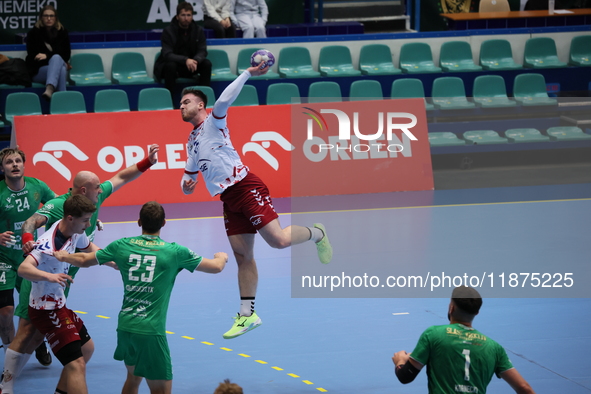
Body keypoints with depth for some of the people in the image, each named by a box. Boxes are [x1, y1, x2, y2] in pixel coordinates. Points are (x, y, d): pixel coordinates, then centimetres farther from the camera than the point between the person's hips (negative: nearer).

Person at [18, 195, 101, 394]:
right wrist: (49, 276, -61)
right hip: (46, 310, -10)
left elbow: (89, 247, 21)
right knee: (76, 364, -17)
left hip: (59, 304, 10)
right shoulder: (49, 244, -29)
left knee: (86, 348, 23)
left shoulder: (75, 231, -2)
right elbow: (23, 269, -45)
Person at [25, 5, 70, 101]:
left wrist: (47, 56, -13)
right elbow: (32, 56, -3)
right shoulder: (33, 33, 3)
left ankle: (49, 89, -58)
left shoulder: (62, 32, 9)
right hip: (38, 71, -2)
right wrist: (59, 62, -14)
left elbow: (66, 55, 5)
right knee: (61, 68, -34)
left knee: (56, 58, -36)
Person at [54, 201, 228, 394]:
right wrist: (222, 257, 31)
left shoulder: (122, 246, 5)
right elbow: (216, 267, 7)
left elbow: (84, 260, 19)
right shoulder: (175, 251, -4)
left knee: (133, 377, 26)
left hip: (125, 326, 5)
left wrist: (63, 256, 41)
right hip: (151, 331, -5)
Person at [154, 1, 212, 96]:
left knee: (207, 63, -22)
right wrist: (185, 60, -39)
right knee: (171, 65, -36)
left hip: (190, 65, 4)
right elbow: (167, 54, -22)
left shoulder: (199, 30, -2)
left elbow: (202, 51, -6)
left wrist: (195, 61, -32)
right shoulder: (168, 31, -13)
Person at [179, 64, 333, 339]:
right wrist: (187, 184, 8)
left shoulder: (213, 122, 2)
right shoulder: (192, 141, 23)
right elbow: (190, 172, 31)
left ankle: (316, 233, 10)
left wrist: (248, 74, -25)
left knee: (278, 240, -19)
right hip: (228, 198, 7)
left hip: (245, 187, -7)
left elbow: (225, 99, -17)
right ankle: (247, 314, 9)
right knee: (242, 256, 7)